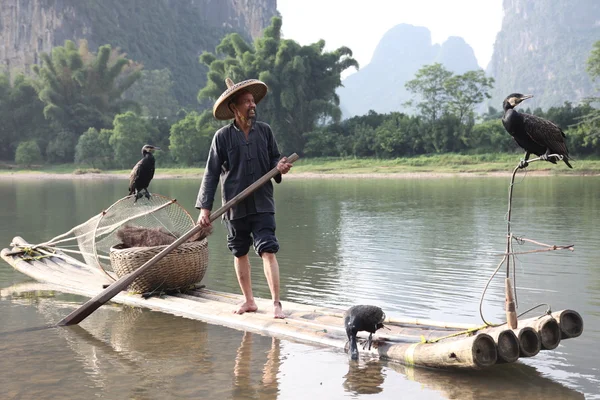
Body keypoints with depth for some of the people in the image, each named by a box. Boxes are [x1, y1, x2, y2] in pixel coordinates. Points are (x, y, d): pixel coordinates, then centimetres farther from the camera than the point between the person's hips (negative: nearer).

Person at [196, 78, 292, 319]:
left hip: (262, 204, 0)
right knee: (240, 254, 12)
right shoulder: (223, 136, -3)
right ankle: (249, 301, 26)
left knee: (268, 251, -10)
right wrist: (204, 208, -7)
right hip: (234, 206, 0)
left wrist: (279, 166, -11)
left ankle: (276, 303, -7)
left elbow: (274, 158, 15)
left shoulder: (264, 131, 4)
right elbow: (211, 174, -2)